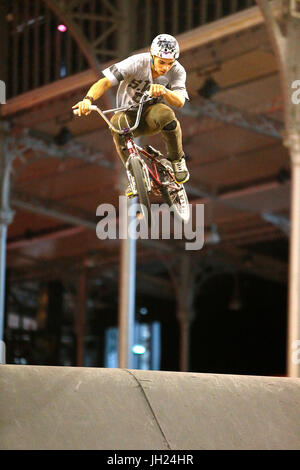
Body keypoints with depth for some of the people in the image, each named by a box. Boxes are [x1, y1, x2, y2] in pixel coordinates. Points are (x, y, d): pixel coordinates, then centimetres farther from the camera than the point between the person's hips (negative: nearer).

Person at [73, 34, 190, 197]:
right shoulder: (137, 62, -22)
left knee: (165, 114, -38)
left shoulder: (177, 71, -15)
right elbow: (105, 82, -29)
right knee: (117, 123, -37)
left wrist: (164, 91, -53)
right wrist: (88, 99, -49)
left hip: (151, 117, 0)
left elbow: (179, 102, -30)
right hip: (129, 114, 0)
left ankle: (177, 159, -10)